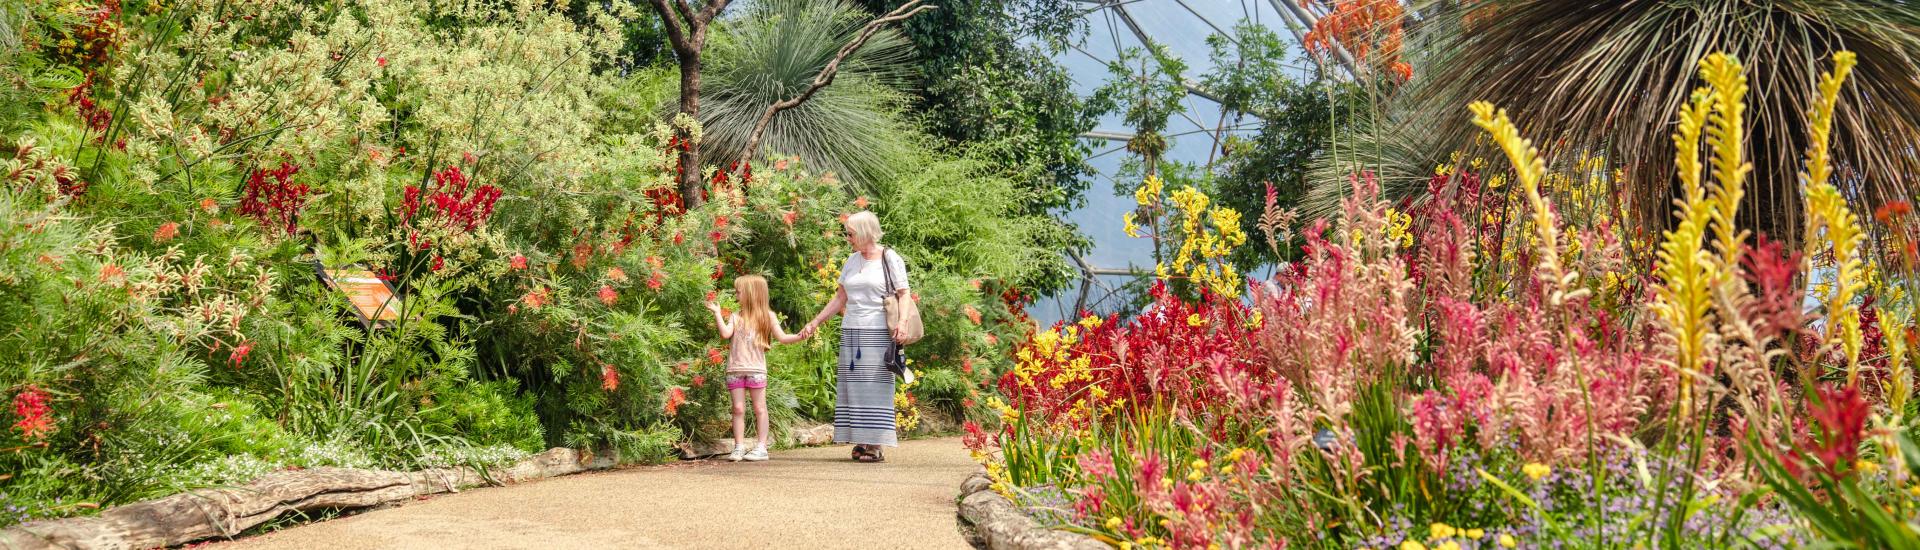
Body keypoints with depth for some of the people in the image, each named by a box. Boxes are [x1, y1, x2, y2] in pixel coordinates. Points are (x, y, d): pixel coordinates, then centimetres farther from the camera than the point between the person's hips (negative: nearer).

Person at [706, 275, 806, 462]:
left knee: (759, 408, 2)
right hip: (735, 369, 2)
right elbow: (726, 333, -7)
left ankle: (761, 447, 5)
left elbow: (782, 337, 4)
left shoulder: (767, 316, 5)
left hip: (756, 368, -2)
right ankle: (739, 447, 6)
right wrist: (717, 313, -5)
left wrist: (799, 337, -11)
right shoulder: (736, 317, 9)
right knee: (738, 409, 2)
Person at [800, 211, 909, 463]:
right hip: (850, 331, 6)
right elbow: (840, 299, 19)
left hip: (877, 334, -6)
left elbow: (904, 295, -6)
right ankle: (860, 442, 5)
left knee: (875, 386, -8)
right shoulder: (852, 261, 16)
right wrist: (814, 323, 15)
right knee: (853, 387, 2)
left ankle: (876, 445, -7)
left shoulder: (890, 260, -1)